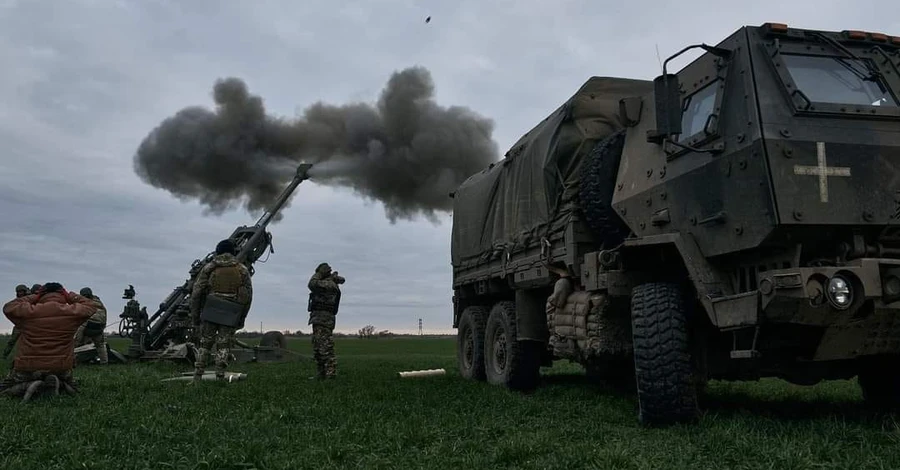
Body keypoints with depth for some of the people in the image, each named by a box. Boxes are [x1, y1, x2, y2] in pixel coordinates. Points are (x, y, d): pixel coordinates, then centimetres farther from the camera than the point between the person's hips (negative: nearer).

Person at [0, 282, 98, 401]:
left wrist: (33, 297, 10)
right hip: (60, 368, 1)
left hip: (29, 367, -1)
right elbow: (91, 306, 11)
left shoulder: (29, 312, -9)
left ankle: (28, 385, -6)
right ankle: (55, 382, -3)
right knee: (70, 387, 31)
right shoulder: (72, 312, -8)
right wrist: (69, 296, 10)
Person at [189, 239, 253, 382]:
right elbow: (248, 296, 6)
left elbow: (196, 293, 3)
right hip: (230, 316, 0)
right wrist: (241, 319, 13)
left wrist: (195, 317, 9)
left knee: (204, 345, 12)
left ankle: (196, 379, 9)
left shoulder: (209, 268, 7)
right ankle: (219, 379, 1)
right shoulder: (242, 270, 9)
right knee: (223, 347, 5)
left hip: (210, 312, 0)